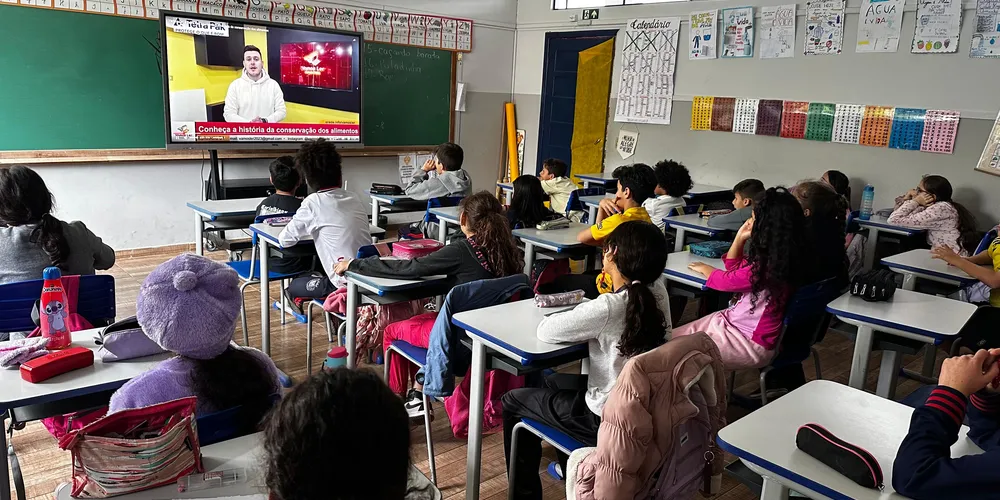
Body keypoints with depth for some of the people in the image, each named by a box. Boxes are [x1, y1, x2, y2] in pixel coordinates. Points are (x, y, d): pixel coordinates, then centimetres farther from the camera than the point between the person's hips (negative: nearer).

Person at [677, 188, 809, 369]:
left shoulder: (768, 267, -29)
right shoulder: (770, 258, 1)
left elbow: (726, 280, -12)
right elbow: (733, 267, 18)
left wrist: (704, 268, 9)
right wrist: (740, 237, 3)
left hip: (751, 343, -9)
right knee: (673, 336, 9)